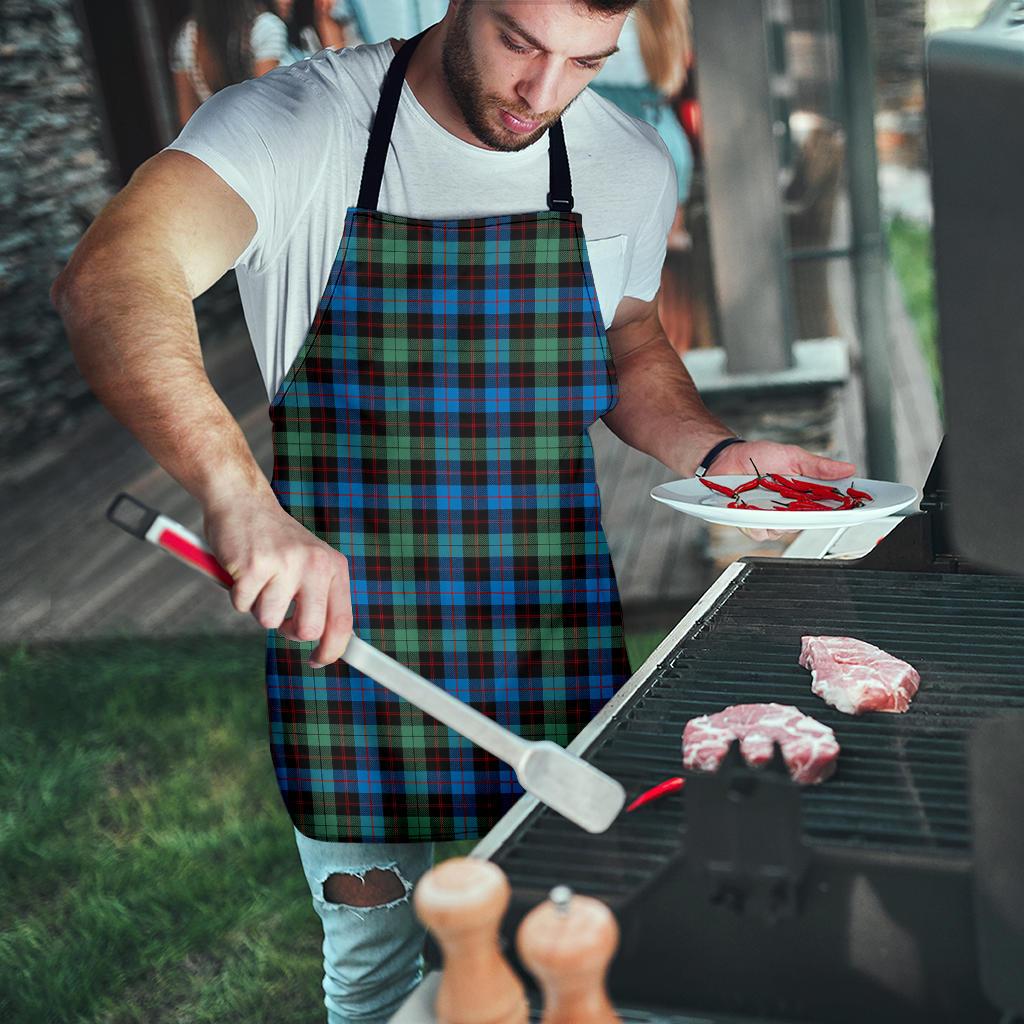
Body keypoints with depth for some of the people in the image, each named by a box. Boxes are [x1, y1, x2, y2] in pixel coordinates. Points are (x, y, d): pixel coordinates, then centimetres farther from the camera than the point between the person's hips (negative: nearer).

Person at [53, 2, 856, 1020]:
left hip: (556, 649, 3)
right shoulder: (296, 124, -14)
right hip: (344, 632, -3)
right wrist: (239, 495, -47)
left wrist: (716, 452, -2)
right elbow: (108, 281, -31)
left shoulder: (630, 165, 0)